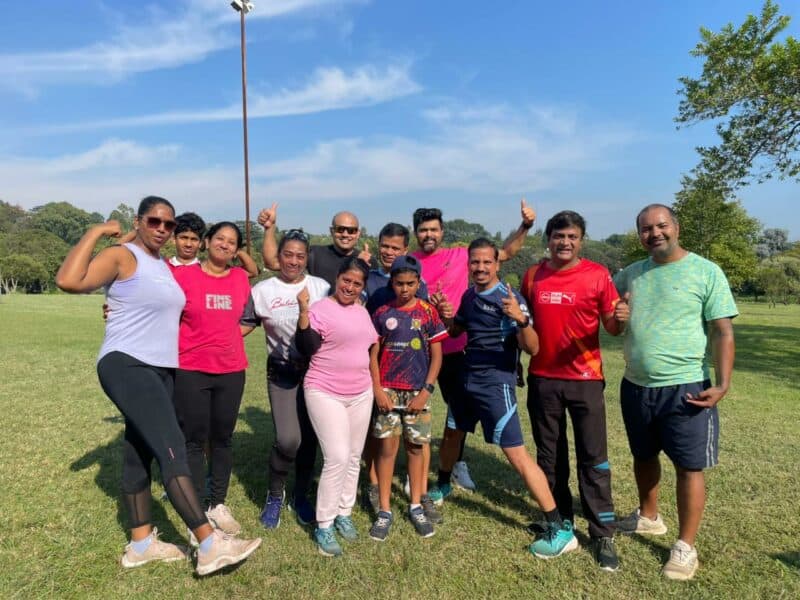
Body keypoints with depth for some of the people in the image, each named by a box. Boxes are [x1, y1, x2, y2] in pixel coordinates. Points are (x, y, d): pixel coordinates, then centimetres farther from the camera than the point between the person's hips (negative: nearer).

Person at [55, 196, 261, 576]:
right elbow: (68, 280, -23)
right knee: (172, 447, -16)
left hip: (160, 370, 9)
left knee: (139, 455, 14)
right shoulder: (121, 257, -8)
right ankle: (211, 545, -16)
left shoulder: (167, 266, 16)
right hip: (126, 366, -9)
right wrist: (96, 233, -15)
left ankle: (141, 544, 24)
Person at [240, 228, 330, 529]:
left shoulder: (321, 287, 0)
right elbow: (243, 325, 5)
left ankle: (301, 496, 31)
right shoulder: (262, 290, 0)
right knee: (288, 440, -12)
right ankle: (275, 495, 18)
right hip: (282, 374, -1)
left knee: (309, 438, 7)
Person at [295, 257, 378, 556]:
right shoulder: (320, 309, -11)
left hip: (361, 394, 7)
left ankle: (344, 513, 30)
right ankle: (323, 526, 7)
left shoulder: (362, 311, 9)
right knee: (337, 458, -11)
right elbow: (306, 348, -21)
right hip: (326, 394, -7)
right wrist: (303, 312, -30)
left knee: (354, 457, 13)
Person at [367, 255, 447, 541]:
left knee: (416, 447, 9)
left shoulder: (428, 312, -2)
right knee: (387, 447, 2)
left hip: (417, 391, 0)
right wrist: (377, 389, -6)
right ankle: (384, 511, 15)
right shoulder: (382, 313, 1)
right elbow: (373, 354, 3)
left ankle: (416, 507, 25)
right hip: (387, 390, 0)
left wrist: (426, 391, -8)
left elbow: (436, 356, -1)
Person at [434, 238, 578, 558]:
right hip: (467, 379, 8)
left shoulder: (509, 297, -16)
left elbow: (532, 348, -22)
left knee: (517, 455, -9)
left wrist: (521, 319, -41)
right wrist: (446, 316, -2)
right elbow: (456, 331, 20)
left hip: (496, 384, -7)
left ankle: (560, 530, -1)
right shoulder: (469, 295, 6)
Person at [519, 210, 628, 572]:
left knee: (593, 458, 3)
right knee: (549, 454, 14)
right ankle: (559, 517, 32)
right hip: (542, 378, 3)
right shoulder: (532, 276, 3)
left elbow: (611, 327, -5)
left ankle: (603, 535, 15)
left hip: (585, 379, -3)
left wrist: (620, 318, -25)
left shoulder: (598, 275, -5)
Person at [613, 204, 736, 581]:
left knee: (689, 466, 5)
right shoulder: (631, 274, 7)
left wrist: (722, 384, -17)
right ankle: (648, 517, 42)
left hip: (685, 388, -5)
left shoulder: (706, 272, -6)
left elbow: (723, 332, -8)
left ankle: (685, 546, 20)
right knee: (643, 457, 20)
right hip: (635, 386, 5)